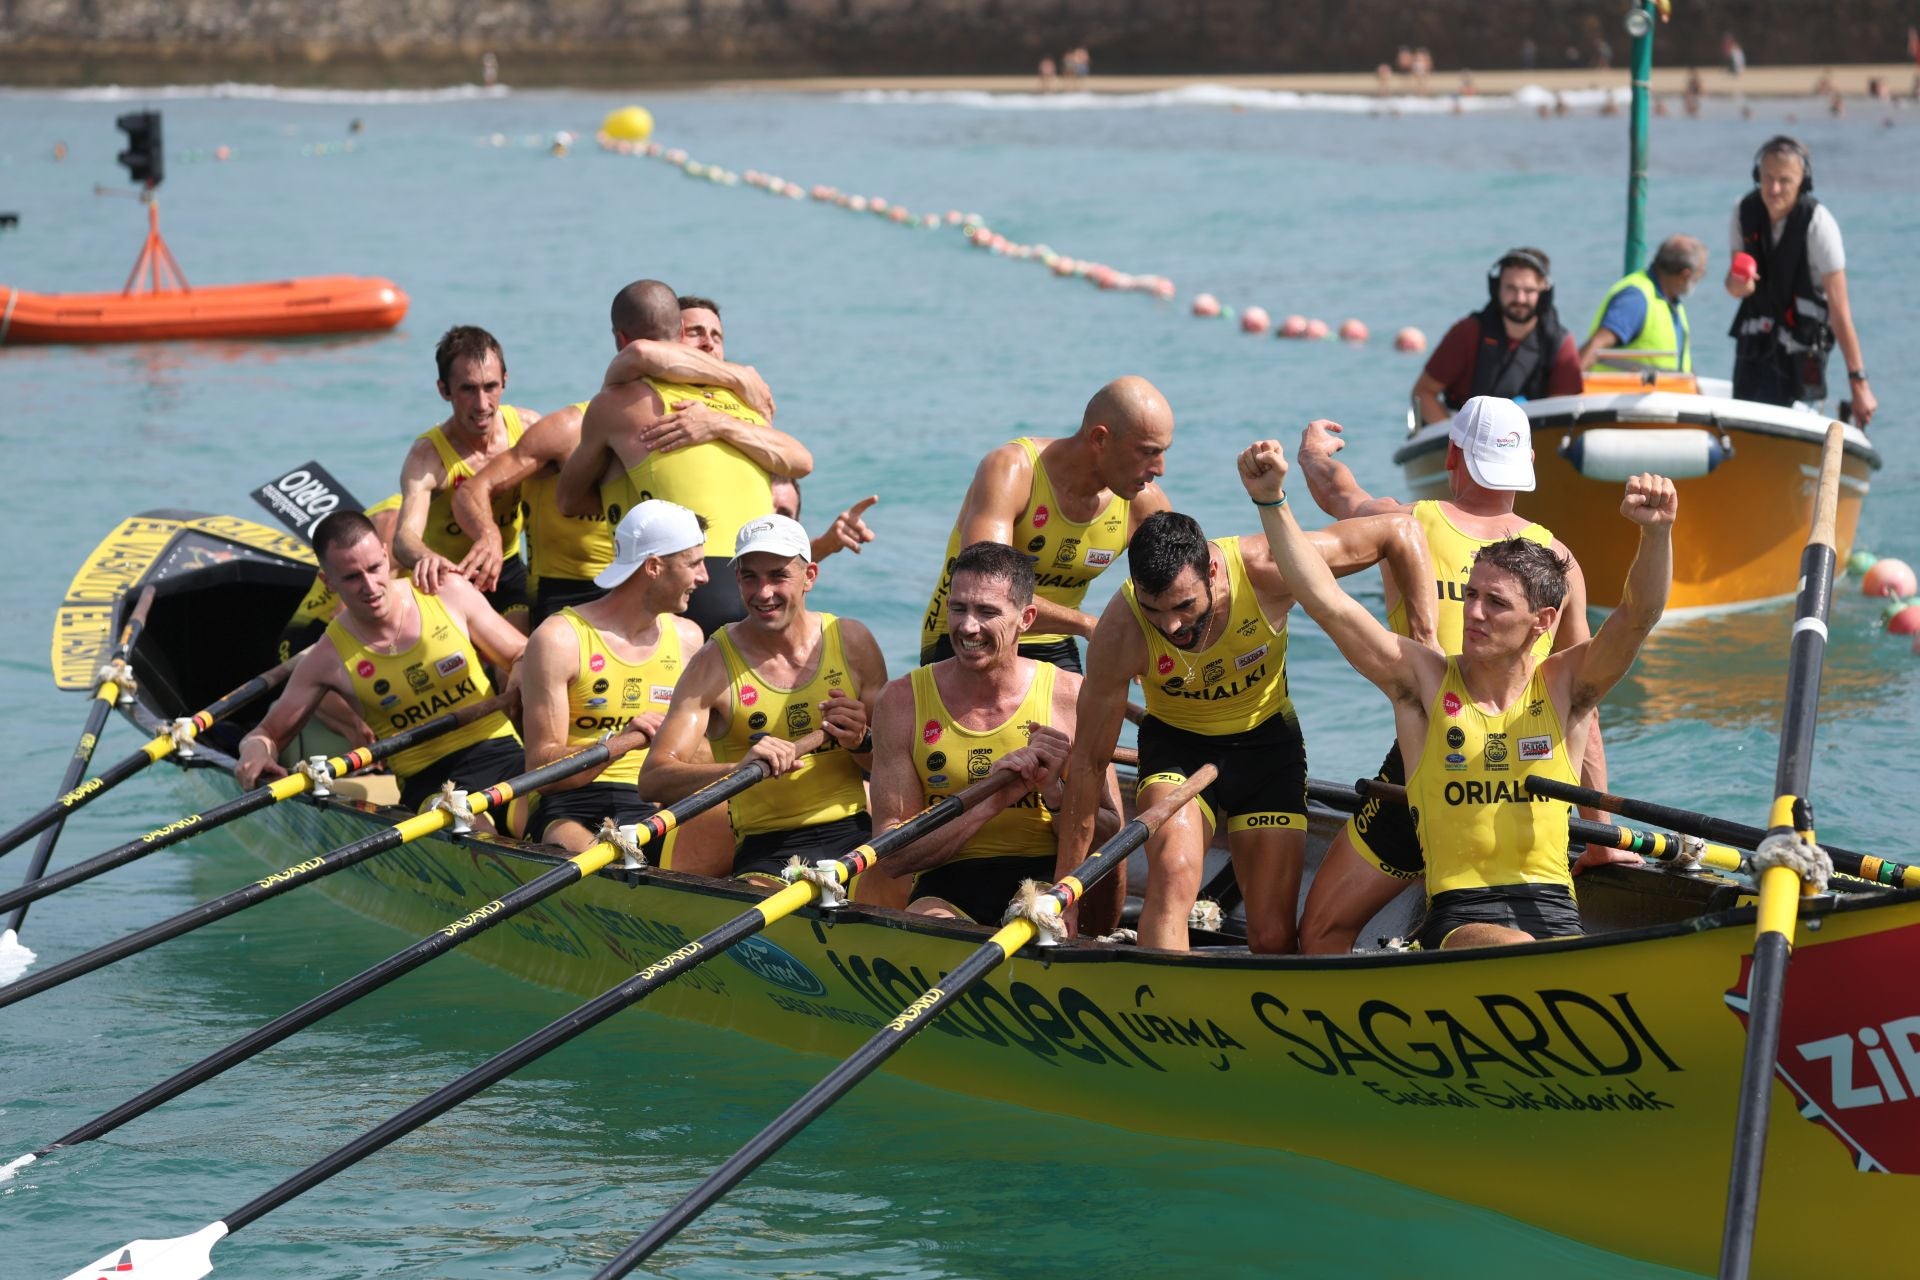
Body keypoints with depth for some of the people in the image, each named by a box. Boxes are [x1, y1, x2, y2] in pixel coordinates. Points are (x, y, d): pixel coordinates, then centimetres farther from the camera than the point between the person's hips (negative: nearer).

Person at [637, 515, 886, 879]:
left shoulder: (852, 642, 8)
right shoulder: (714, 664, -2)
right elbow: (652, 780, -13)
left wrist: (861, 744, -8)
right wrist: (739, 770, -30)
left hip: (856, 833, 3)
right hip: (768, 847, -3)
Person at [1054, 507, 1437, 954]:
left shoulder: (1266, 570, -30)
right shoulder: (1121, 633, -28)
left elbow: (1400, 530, -20)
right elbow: (1088, 758, -16)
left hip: (1267, 740, 1)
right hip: (1177, 744, -1)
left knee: (1274, 938, -1)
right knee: (1174, 871, -32)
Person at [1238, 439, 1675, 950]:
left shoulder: (1563, 689, 8)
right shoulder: (1426, 682, 5)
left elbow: (1639, 614, -7)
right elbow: (1327, 602, -2)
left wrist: (1656, 532, -27)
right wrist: (1271, 501, -11)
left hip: (1555, 910, 2)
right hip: (1460, 914, -2)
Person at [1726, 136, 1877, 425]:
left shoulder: (1818, 223, -20)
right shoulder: (1745, 210, -6)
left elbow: (1840, 308, -20)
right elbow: (1736, 285, 5)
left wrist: (1859, 382, -20)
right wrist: (1735, 285, -22)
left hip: (1801, 344, -5)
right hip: (1754, 334, 5)